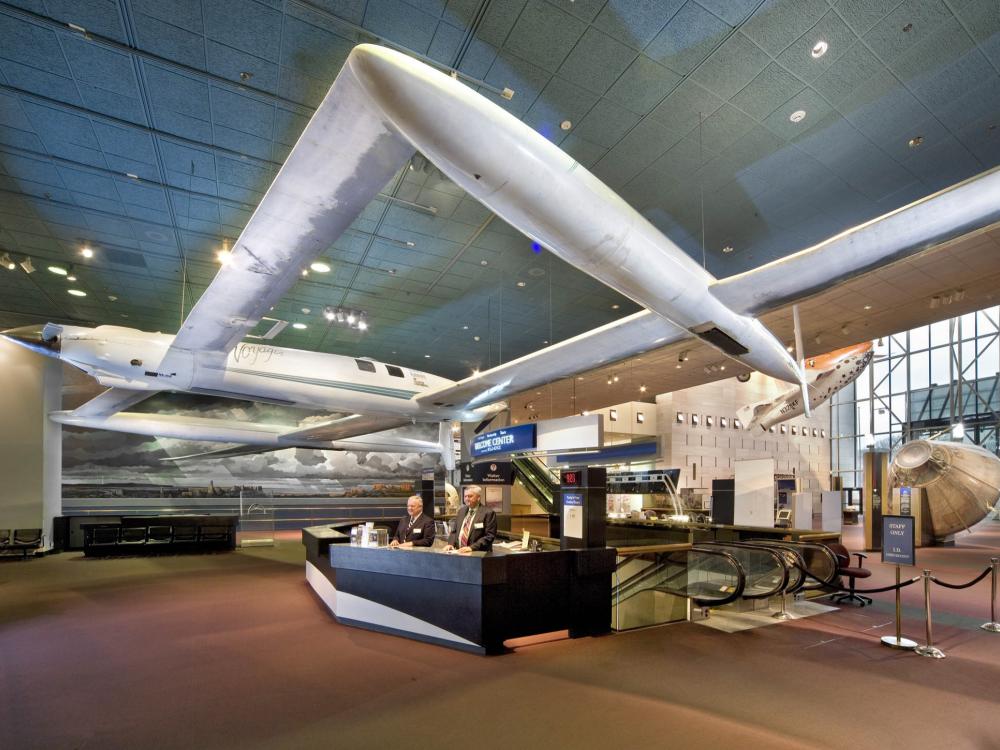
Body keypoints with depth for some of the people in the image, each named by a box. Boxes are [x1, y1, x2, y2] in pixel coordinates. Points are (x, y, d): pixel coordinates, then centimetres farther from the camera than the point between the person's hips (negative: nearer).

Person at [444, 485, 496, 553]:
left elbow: (489, 536, -10)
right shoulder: (461, 511, 15)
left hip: (479, 554, -5)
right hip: (460, 552, 5)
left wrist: (472, 548, -17)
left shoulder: (488, 513, -5)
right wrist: (451, 544, 1)